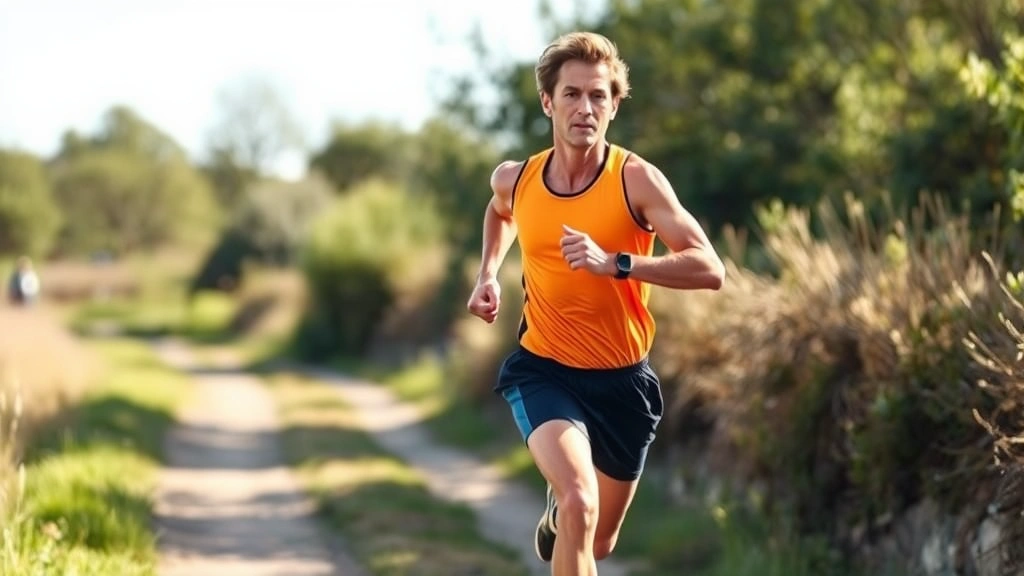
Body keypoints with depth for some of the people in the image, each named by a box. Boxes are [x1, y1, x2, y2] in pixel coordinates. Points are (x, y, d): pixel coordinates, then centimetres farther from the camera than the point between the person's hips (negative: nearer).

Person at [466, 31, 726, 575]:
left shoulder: (636, 180, -15)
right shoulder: (514, 179, -4)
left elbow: (710, 269, -25)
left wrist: (615, 263, -35)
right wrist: (488, 272, 11)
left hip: (623, 379, 0)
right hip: (543, 370, 0)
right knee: (579, 503, -29)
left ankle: (558, 508, 53)